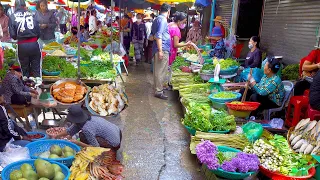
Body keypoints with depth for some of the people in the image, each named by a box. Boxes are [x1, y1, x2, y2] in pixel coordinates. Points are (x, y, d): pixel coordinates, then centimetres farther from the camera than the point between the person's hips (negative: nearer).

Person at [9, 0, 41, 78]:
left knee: (25, 68, 12)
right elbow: (38, 31, 4)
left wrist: (18, 38, 18)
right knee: (36, 68, 7)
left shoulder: (12, 17, 0)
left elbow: (12, 35, -3)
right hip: (34, 44, 0)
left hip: (22, 45, 0)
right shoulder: (31, 15, 3)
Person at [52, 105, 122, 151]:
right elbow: (69, 131, 15)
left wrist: (77, 142, -15)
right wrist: (55, 136, 19)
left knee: (83, 136, -14)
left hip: (113, 145, -9)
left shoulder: (87, 129, -24)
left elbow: (95, 146, -18)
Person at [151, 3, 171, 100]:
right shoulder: (162, 20, -12)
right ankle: (159, 91, -2)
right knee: (161, 71, -6)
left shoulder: (156, 19, 17)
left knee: (158, 70, 16)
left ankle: (158, 88, 26)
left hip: (159, 49, 10)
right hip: (163, 49, -10)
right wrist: (160, 51, -22)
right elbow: (158, 36, -20)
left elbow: (153, 34, 24)